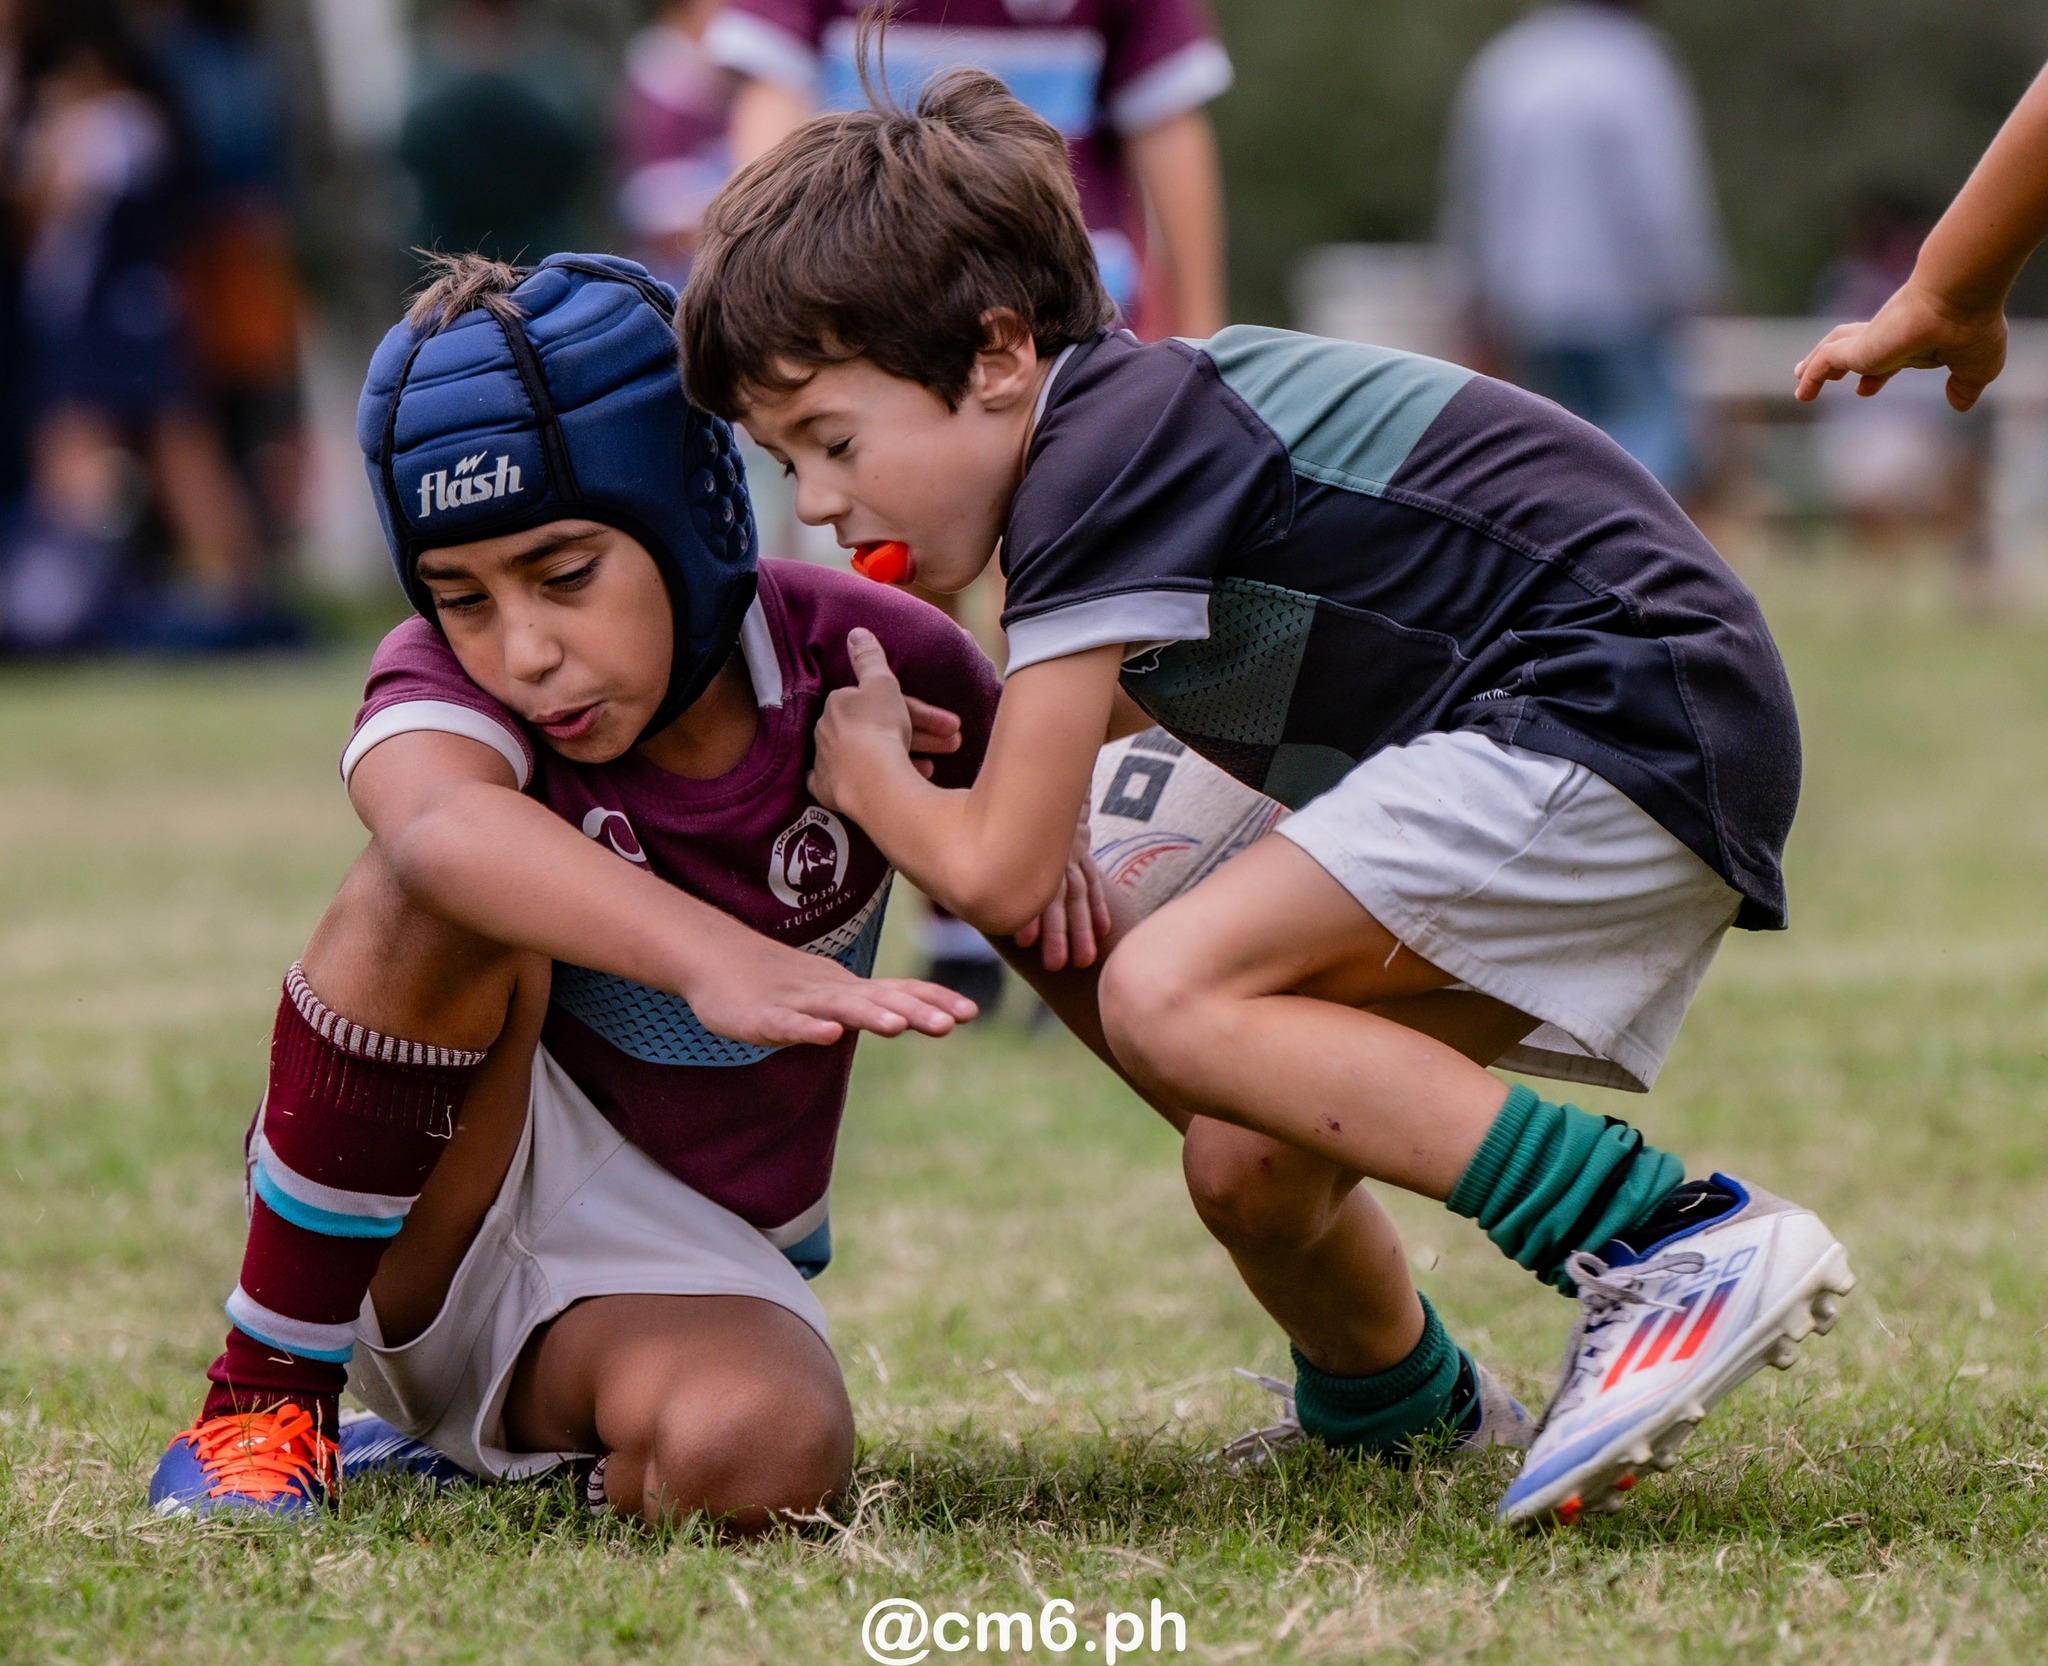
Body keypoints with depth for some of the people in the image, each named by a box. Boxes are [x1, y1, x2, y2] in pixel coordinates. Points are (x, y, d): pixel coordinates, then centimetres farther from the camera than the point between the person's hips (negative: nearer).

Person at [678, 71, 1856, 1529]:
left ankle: (1682, 1249, -24)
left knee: (1173, 1001, -21)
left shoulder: (1104, 465, -15)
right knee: (1251, 1163, 7)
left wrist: (862, 770, 7)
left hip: (1630, 717, -10)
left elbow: (1001, 877, -13)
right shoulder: (1131, 412, 14)